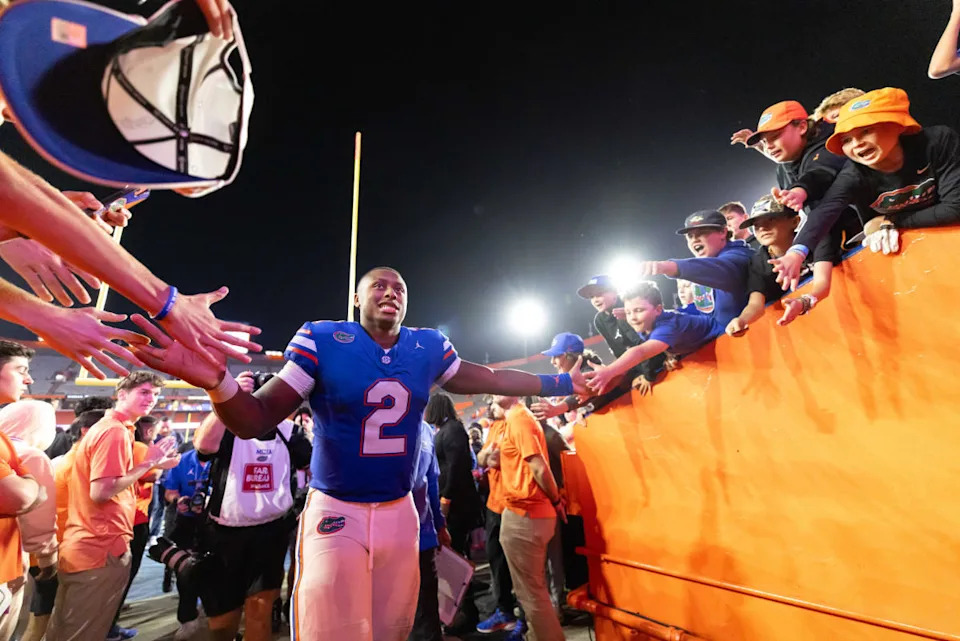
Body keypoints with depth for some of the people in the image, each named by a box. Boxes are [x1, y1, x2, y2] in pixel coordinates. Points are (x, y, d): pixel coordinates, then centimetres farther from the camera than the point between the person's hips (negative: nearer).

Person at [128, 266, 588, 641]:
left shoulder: (429, 348, -3)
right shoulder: (322, 341, -13)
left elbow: (488, 379, 9)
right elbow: (254, 420, -11)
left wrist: (560, 383, 9)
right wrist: (214, 379, -33)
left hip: (399, 512, 4)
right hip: (336, 513, -3)